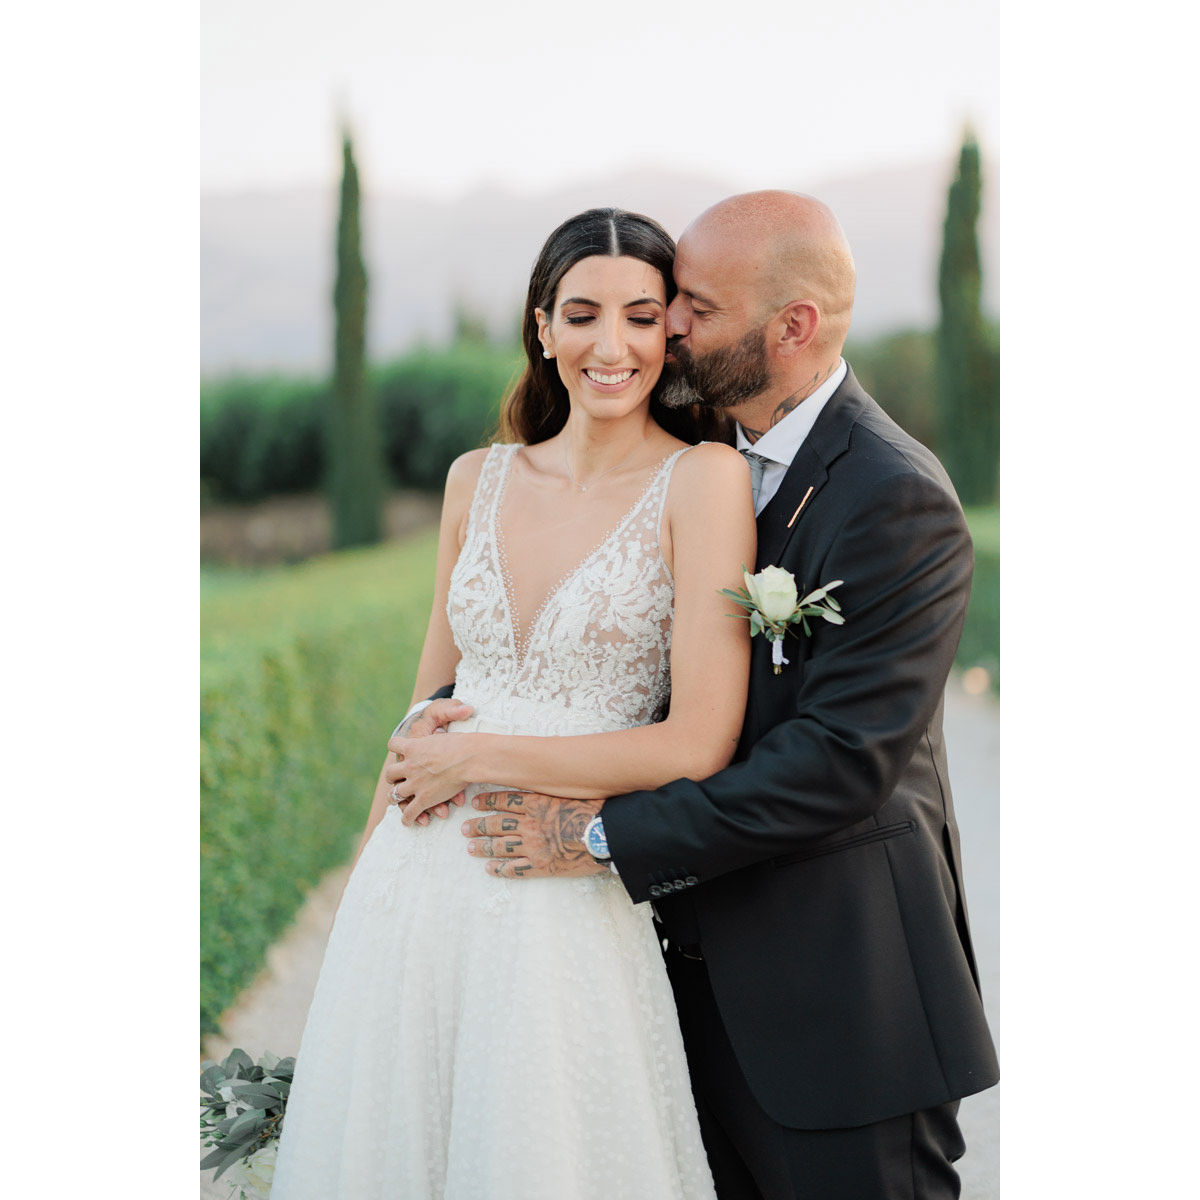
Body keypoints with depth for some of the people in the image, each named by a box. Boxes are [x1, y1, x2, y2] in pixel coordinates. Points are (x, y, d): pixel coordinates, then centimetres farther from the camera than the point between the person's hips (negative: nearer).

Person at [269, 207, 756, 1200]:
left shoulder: (701, 480, -7)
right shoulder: (479, 480, 8)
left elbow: (699, 744, -13)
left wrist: (482, 758, -9)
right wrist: (368, 880, 12)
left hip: (568, 904, -4)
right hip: (415, 894, 5)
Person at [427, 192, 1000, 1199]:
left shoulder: (897, 501, -19)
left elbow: (842, 759, -23)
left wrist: (606, 835, -20)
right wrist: (453, 711, -4)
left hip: (837, 996, -7)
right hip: (707, 963, 7)